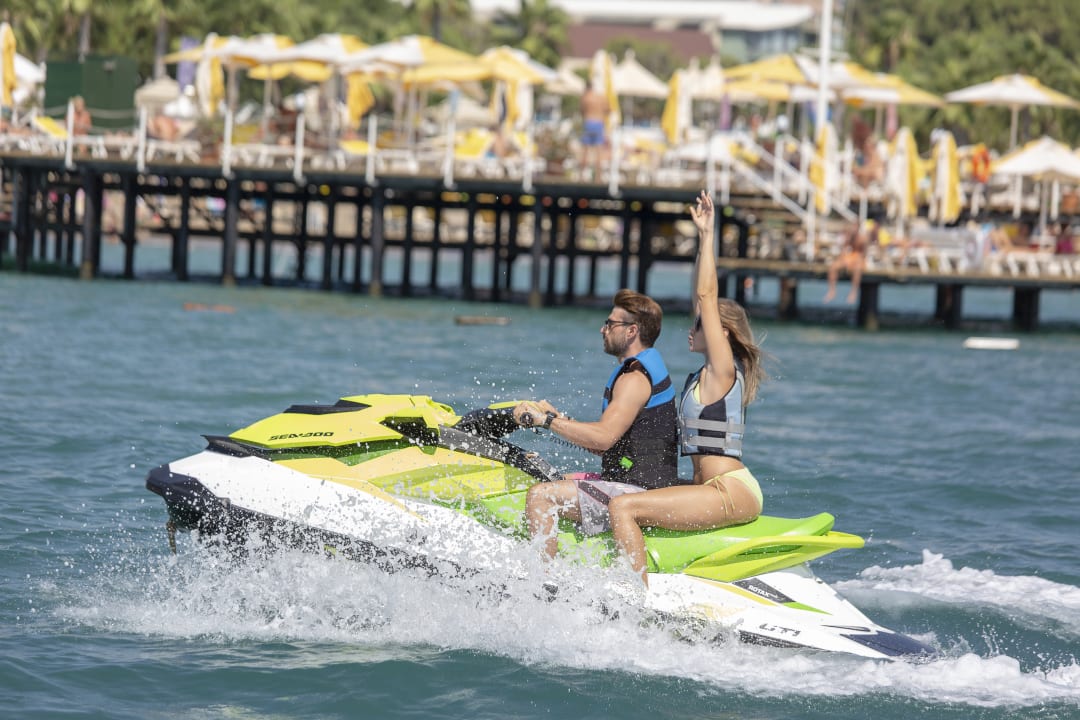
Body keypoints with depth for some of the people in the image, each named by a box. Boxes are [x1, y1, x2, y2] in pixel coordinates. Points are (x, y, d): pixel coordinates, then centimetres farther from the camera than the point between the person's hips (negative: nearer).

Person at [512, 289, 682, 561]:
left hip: (639, 492, -12)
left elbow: (604, 437, -28)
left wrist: (546, 420, -20)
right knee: (551, 484, 24)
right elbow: (608, 445, 18)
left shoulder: (635, 378, -16)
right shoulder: (646, 370, 18)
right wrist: (557, 417, 11)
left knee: (540, 495, -19)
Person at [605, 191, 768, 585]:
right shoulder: (705, 375, 17)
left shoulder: (722, 371, -8)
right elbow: (702, 297, 23)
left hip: (731, 492, -11)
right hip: (717, 490, 11)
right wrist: (702, 241, 24)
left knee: (623, 507, -24)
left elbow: (706, 296, -13)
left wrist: (708, 235, -11)